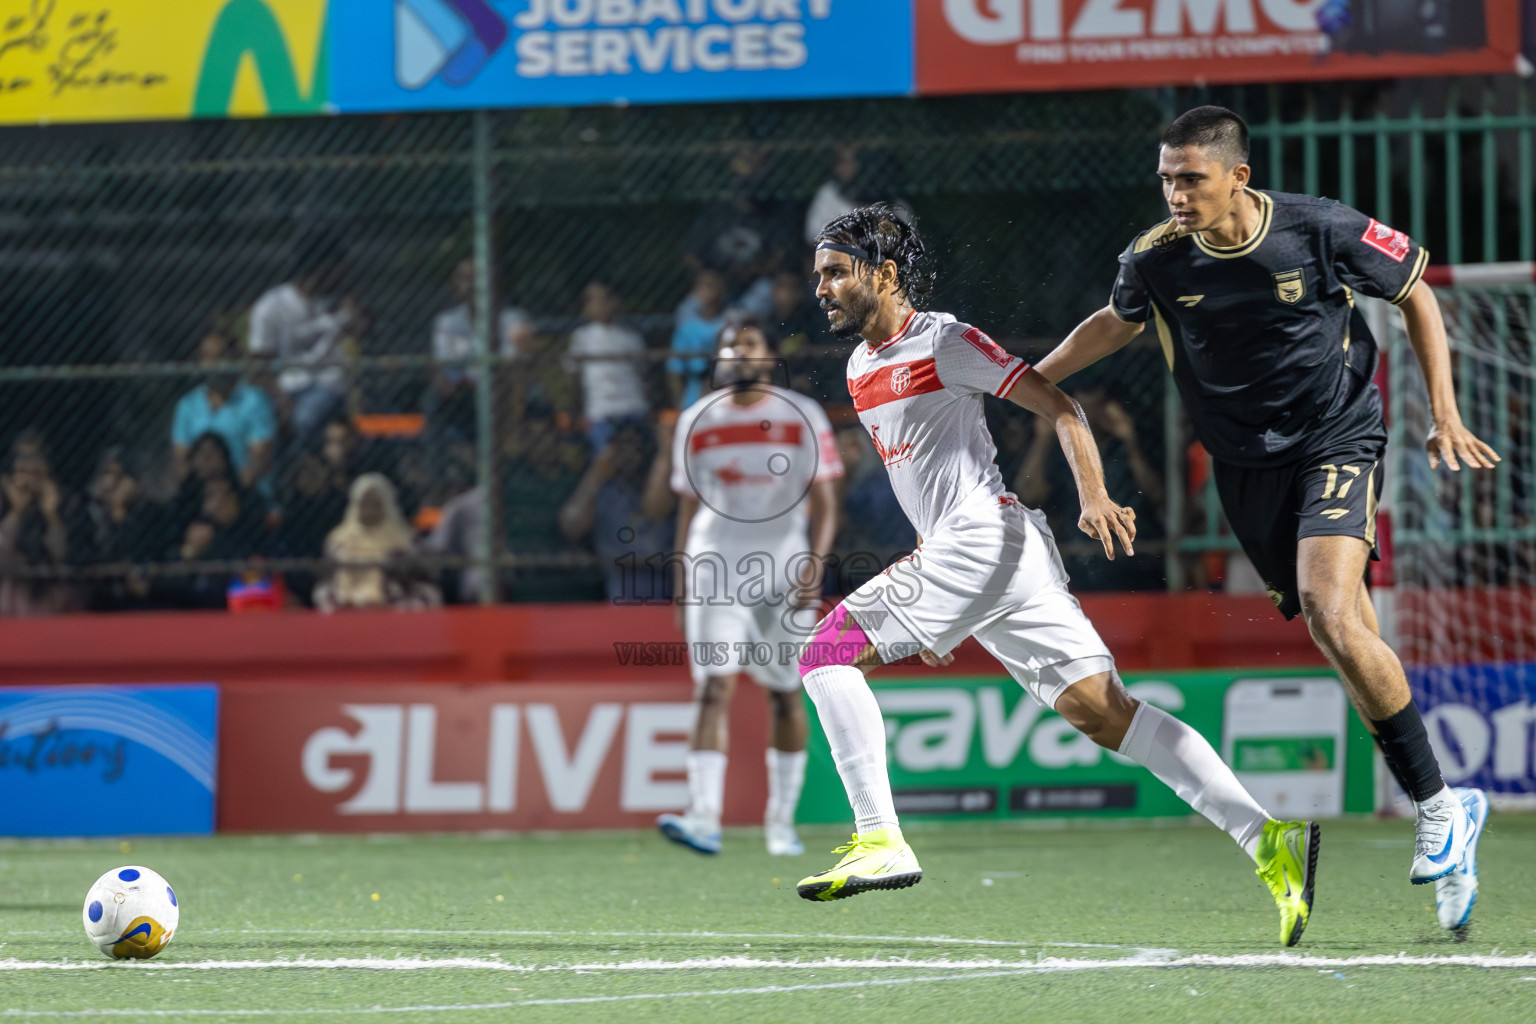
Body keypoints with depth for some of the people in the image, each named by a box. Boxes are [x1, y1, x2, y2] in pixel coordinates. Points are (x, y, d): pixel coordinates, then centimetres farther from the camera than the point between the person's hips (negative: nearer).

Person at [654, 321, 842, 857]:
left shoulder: (802, 418, 1)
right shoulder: (698, 421, 8)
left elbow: (823, 502, -1)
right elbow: (688, 510, 14)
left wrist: (813, 567, -15)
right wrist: (681, 589, 11)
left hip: (783, 569, -1)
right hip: (716, 570, 1)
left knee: (785, 695, 6)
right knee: (712, 688, -13)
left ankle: (781, 819, 18)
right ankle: (703, 816, -22)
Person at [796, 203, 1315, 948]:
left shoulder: (942, 342, -3)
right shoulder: (861, 368, 23)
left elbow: (1059, 408, -7)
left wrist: (1095, 497, -21)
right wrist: (934, 600, 30)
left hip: (986, 539, -9)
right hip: (952, 551, 9)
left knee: (826, 654, -11)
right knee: (1101, 711, -3)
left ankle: (881, 841, -15)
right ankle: (1268, 842, -10)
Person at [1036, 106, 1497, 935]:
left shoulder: (1322, 231, -16)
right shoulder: (1156, 259, -8)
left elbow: (1416, 296, 1)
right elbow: (1117, 322, 16)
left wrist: (1445, 416, -2)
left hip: (1338, 440, -3)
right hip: (1246, 466, 3)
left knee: (1330, 615, -27)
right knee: (1356, 651, 4)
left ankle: (1438, 804, -16)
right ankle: (1448, 838, 15)